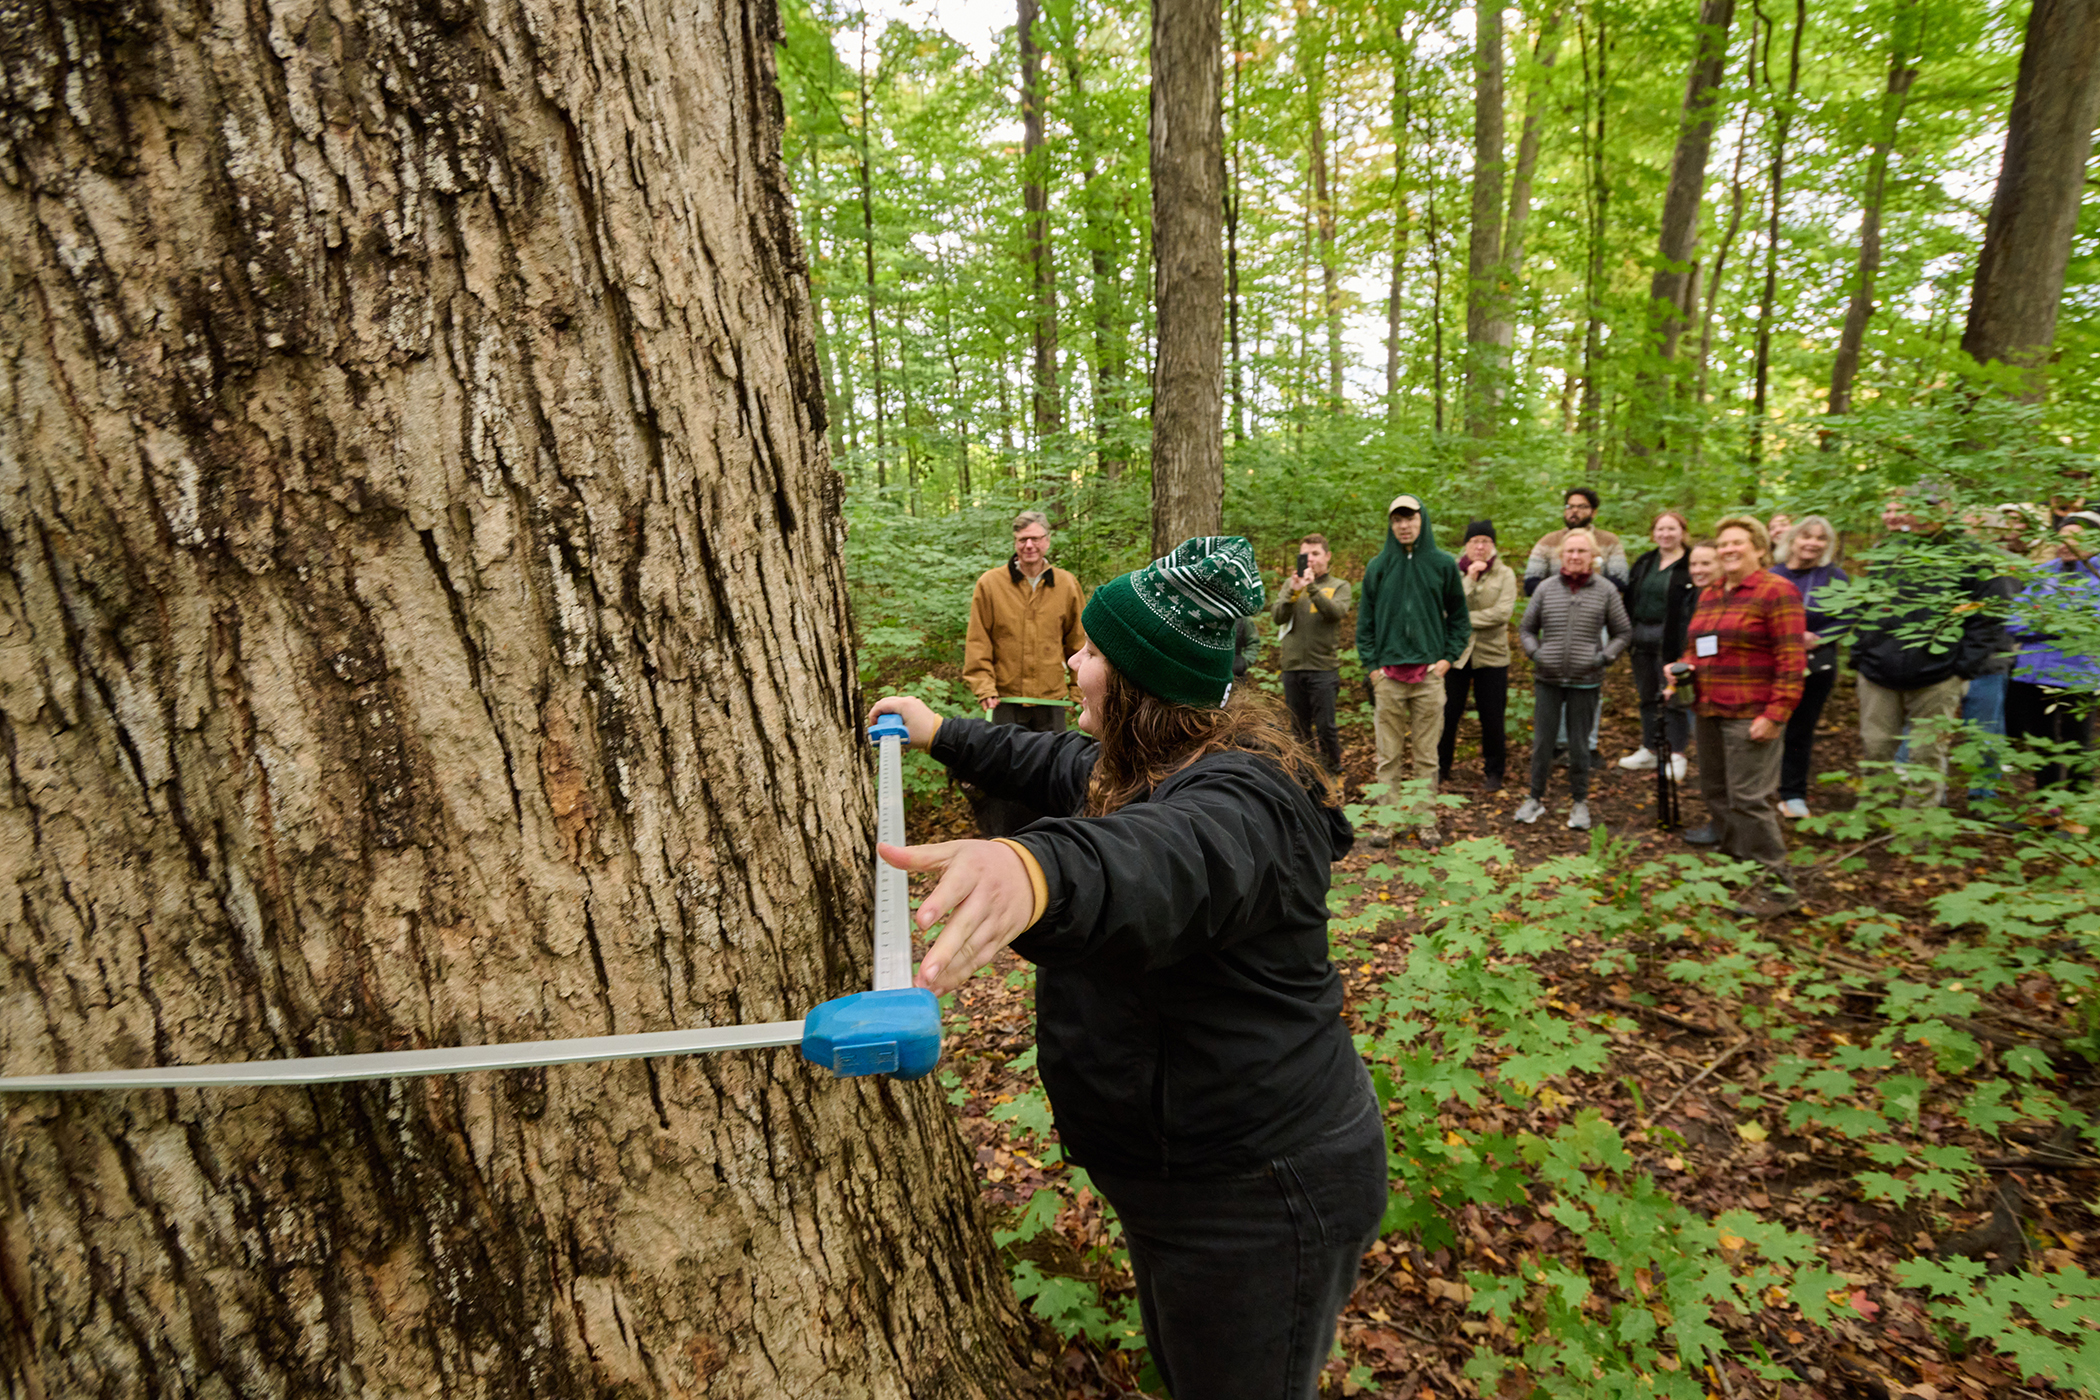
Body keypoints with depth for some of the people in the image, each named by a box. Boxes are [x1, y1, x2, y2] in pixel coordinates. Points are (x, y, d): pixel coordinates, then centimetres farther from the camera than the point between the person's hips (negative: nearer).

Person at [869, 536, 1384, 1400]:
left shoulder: (1242, 796, -30)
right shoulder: (1136, 768, 3)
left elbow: (1174, 858, -52)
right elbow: (1057, 766, 22)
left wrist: (1038, 873, -72)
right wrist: (941, 734, 24)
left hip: (1257, 1202, -10)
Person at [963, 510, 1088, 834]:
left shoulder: (1066, 585, 5)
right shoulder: (989, 583, -1)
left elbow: (1078, 641, 13)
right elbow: (977, 643, -1)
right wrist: (984, 688, -10)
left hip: (1051, 700, 2)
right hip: (1006, 700, -2)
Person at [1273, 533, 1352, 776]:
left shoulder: (1339, 586, 6)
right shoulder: (1290, 584, 11)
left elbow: (1337, 612, -14)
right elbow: (1279, 617, -3)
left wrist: (1312, 588, -24)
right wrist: (1293, 592, -19)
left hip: (1323, 667, -2)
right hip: (1292, 666, 2)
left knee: (1325, 727, -3)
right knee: (1299, 728, 10)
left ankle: (1332, 774, 12)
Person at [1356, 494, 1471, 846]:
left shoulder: (1443, 564, 6)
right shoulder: (1379, 566, 6)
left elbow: (1459, 616, 12)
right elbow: (1365, 620, 8)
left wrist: (1448, 657, 1)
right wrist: (1371, 665, 0)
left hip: (1429, 673, 0)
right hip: (1388, 675, 0)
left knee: (1426, 756, 7)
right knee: (1388, 756, 4)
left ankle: (1426, 821, 16)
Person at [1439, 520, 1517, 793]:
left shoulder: (1505, 575, 0)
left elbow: (1503, 612, -13)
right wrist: (1469, 579, -17)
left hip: (1492, 655, 0)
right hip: (1456, 653, 1)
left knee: (1493, 719, 6)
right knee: (1448, 714, 7)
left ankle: (1493, 772, 21)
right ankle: (1441, 768, 23)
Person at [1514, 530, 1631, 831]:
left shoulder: (1606, 591, 1)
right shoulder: (1546, 588, 3)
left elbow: (1623, 632, 10)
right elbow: (1526, 628, 12)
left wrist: (1605, 657, -6)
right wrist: (1534, 652, -5)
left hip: (1585, 681, -1)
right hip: (1547, 679, 1)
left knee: (1579, 744, 8)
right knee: (1542, 741, 6)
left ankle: (1580, 803, 22)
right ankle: (1536, 798, 20)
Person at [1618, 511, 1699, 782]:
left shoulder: (1691, 564, -6)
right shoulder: (1644, 563, 13)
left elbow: (1697, 606, -11)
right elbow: (1630, 600, 16)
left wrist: (1688, 642, -19)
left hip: (1672, 640, -6)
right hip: (1643, 638, 6)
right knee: (1647, 696, 13)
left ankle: (1678, 755, 10)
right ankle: (1650, 750, 24)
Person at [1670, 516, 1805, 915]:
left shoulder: (1776, 591, -8)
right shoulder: (1709, 595, 15)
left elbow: (1791, 659, -13)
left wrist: (1776, 715, -18)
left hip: (1751, 714, -8)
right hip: (1708, 710, 8)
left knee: (1747, 797, -9)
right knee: (1715, 790, 13)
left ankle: (1777, 885, 1)